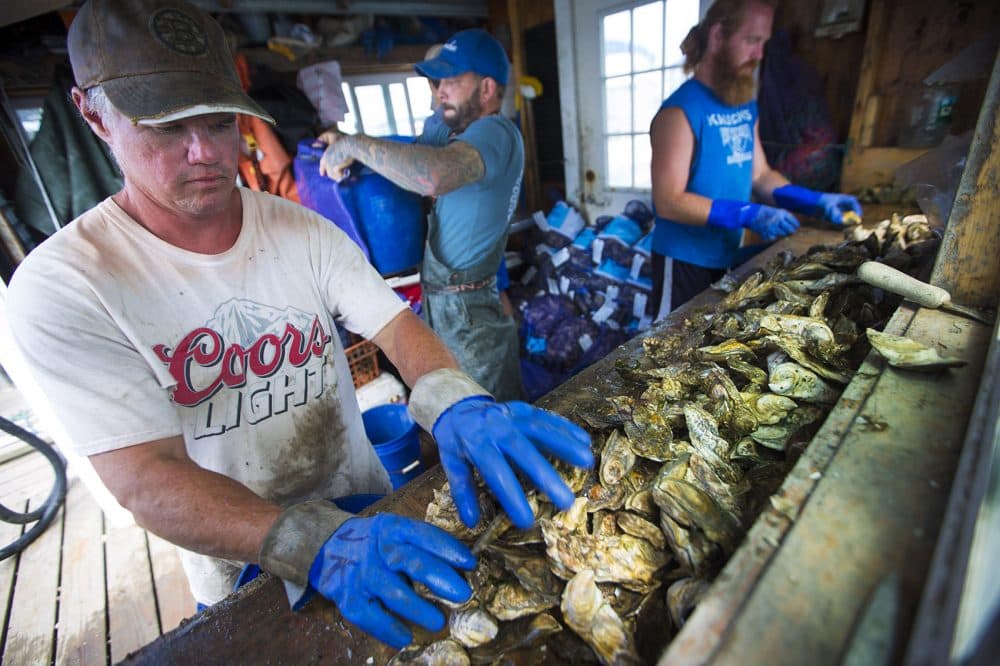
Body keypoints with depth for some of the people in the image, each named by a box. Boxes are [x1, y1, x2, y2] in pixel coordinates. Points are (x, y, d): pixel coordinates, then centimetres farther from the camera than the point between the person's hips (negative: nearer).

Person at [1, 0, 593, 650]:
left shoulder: (304, 230, -8)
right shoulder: (61, 287, -18)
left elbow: (395, 323, -16)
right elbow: (146, 479, -25)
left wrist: (458, 403, -37)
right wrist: (318, 545, -40)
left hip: (366, 512, 3)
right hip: (243, 569, -2)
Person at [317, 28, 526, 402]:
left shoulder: (496, 133, -19)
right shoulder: (453, 129, 11)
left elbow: (434, 175, -38)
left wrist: (354, 145, -24)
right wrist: (345, 141, 2)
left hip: (469, 314, -9)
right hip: (437, 303, 9)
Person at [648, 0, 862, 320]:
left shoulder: (746, 106, 8)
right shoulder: (681, 112, -17)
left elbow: (760, 175, 14)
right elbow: (669, 202, -23)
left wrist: (815, 201, 0)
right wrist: (748, 215, -25)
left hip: (730, 255, 8)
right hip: (685, 260, -8)